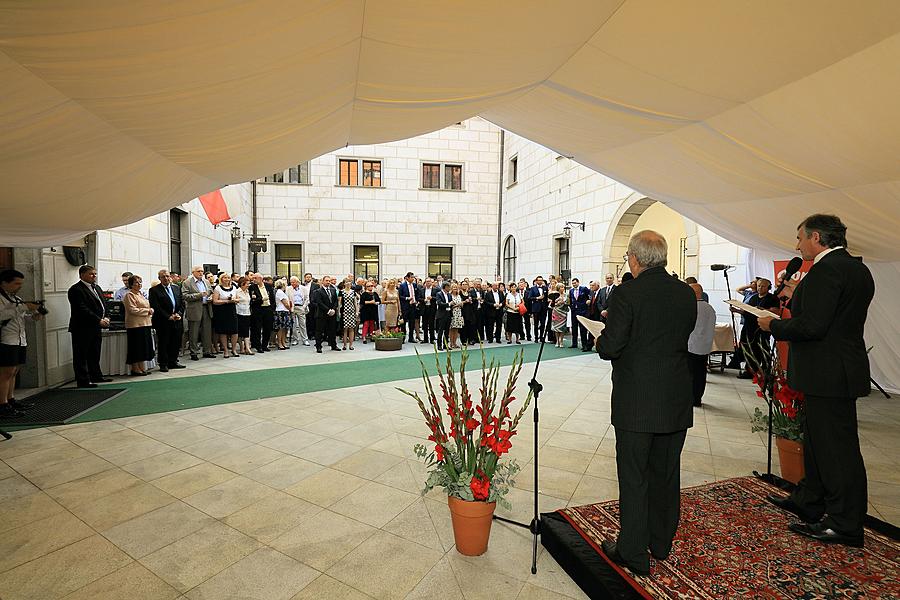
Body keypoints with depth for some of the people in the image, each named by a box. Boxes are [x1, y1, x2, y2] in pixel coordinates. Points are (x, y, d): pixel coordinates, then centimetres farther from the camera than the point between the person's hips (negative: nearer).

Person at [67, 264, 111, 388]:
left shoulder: (97, 288, 16)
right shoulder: (76, 290, -11)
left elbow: (104, 304, 17)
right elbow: (82, 309, -18)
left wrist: (106, 318, 1)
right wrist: (99, 320, -19)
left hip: (96, 328, 9)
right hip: (82, 329, -9)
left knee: (95, 354, 17)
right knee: (81, 356, -1)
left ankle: (96, 376, 26)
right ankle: (83, 380, 3)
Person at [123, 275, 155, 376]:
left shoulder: (140, 294, 18)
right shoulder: (129, 295, -8)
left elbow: (146, 306, 25)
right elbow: (133, 310, -17)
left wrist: (150, 311, 5)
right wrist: (147, 311, -11)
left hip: (145, 324, 8)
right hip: (136, 325, -8)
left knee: (144, 348, 11)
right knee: (137, 348, -2)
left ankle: (142, 368, 18)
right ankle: (136, 369, 6)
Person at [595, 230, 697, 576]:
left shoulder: (626, 295, -17)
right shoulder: (687, 294, 2)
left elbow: (609, 349, -17)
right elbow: (684, 340, 12)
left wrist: (601, 339, 4)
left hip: (635, 403, -6)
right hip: (677, 402, 6)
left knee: (634, 478, 8)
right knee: (666, 474, 20)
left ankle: (633, 554, 22)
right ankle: (661, 544, 38)